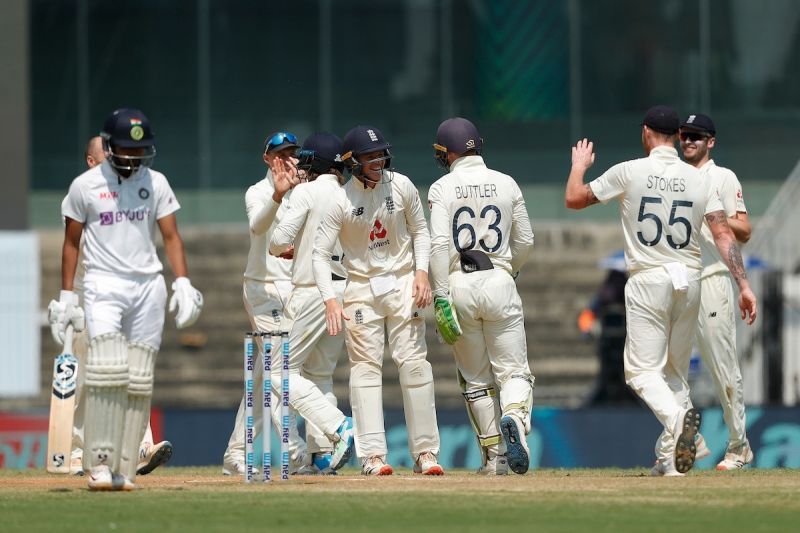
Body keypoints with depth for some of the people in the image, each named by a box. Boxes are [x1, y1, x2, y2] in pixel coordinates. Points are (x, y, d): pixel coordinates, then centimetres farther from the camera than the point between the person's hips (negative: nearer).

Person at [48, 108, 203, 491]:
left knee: (139, 381, -1)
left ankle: (124, 469, 2)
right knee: (106, 369, -20)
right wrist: (66, 296, 3)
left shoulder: (155, 183, 8)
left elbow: (171, 236, 8)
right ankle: (99, 463, -18)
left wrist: (183, 283, -5)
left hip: (148, 285, 3)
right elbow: (72, 242, 8)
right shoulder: (85, 186, 2)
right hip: (103, 284, -3)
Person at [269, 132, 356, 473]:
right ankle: (322, 454, 9)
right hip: (346, 289, 7)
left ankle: (337, 426, -19)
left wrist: (277, 247, 11)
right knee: (320, 374, 17)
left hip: (314, 292, -7)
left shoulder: (307, 192, -8)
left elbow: (280, 240, -14)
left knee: (282, 370, -3)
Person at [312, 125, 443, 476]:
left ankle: (425, 452, 0)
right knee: (365, 367, -5)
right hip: (361, 286, -1)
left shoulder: (401, 187, -3)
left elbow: (420, 231, 9)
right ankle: (373, 455, -6)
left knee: (414, 363, -3)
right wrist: (330, 300, -21)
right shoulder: (341, 201, -10)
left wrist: (421, 272, -6)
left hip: (403, 282, 2)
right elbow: (320, 254, -10)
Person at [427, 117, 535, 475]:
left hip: (459, 284, -1)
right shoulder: (506, 184, 5)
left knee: (476, 379, 10)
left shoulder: (442, 188, -2)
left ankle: (494, 456, 10)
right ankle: (515, 417, -30)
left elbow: (440, 244, -12)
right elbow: (525, 241, 9)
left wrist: (441, 295, -11)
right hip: (499, 282, 1)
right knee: (514, 371, 2)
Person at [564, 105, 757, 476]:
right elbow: (723, 233, -5)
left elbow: (573, 199, 4)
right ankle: (669, 457, 11)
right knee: (676, 371, 16)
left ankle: (677, 417, -35)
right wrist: (744, 285, -7)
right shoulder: (697, 179, 4)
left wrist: (579, 165, 24)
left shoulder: (629, 172, -4)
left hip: (648, 280, -4)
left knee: (643, 370, -5)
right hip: (689, 281, 4)